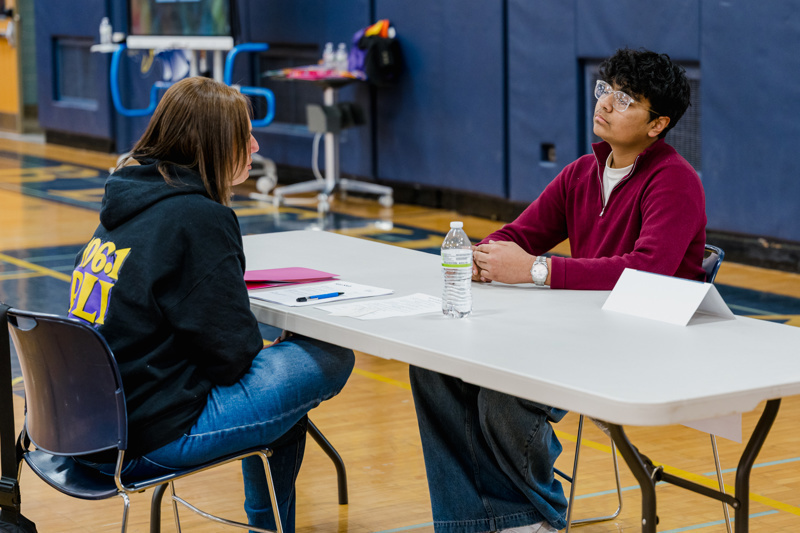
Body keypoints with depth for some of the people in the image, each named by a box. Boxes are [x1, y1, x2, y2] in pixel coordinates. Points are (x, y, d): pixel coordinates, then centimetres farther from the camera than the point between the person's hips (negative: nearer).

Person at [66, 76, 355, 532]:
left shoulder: (127, 202, 10)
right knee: (331, 358, 1)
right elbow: (231, 353, -14)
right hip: (148, 440, -10)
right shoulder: (199, 219, -17)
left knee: (274, 362, 26)